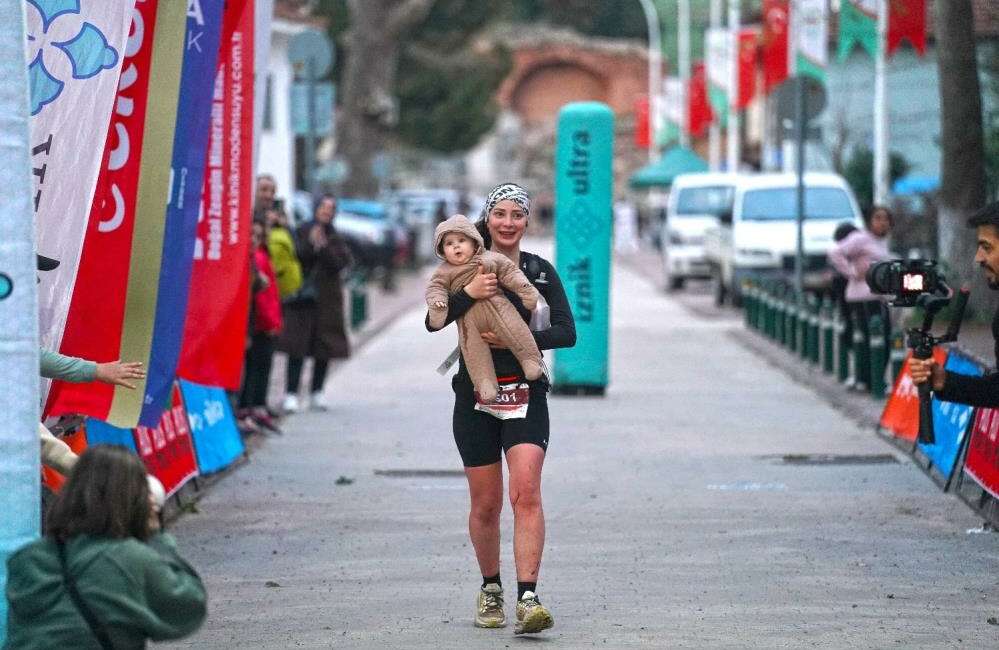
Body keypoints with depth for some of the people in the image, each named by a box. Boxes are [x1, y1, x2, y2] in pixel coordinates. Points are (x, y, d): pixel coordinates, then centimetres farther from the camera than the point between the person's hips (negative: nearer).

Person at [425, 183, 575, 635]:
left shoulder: (540, 270, 6)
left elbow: (567, 332, 1)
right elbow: (433, 321, -6)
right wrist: (468, 293, -23)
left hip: (525, 393, -1)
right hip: (475, 395, 1)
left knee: (526, 492, -17)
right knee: (485, 504, 6)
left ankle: (528, 598, -23)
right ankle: (490, 589, 27)